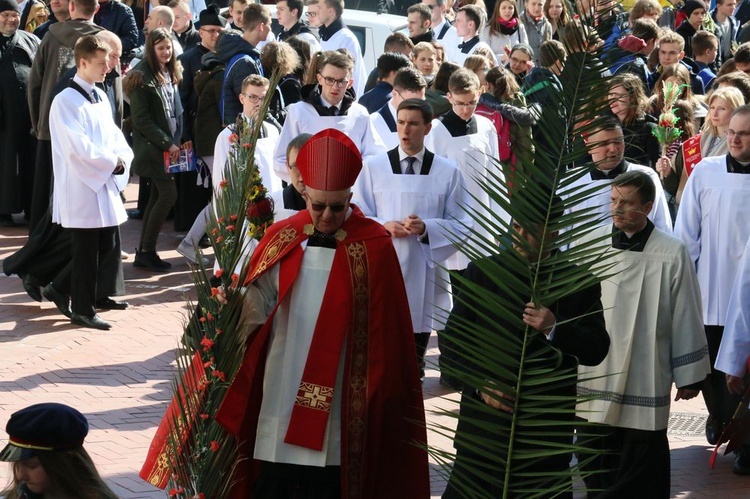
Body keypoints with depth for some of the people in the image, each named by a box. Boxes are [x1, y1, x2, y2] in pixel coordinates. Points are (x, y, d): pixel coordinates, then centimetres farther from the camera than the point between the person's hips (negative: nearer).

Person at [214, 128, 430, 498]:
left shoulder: (374, 246, -5)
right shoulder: (281, 239, 3)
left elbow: (383, 333, -2)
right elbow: (254, 313, 1)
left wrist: (376, 394, -1)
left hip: (337, 406, -3)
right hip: (281, 396, 3)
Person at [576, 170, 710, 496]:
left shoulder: (670, 254, -9)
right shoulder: (591, 243, -2)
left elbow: (685, 318, -3)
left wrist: (688, 376, 2)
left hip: (645, 382, -3)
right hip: (593, 376, 3)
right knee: (595, 469, 13)